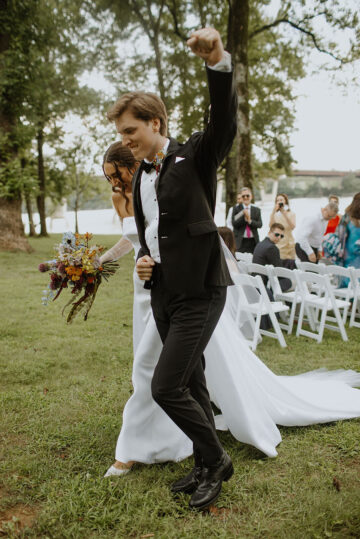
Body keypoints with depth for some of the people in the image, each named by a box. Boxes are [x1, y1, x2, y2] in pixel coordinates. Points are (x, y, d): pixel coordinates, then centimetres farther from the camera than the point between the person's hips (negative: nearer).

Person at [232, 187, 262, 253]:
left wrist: (250, 221, -15)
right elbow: (234, 223, -5)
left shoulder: (256, 210, 11)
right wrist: (243, 217, -16)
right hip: (240, 241, -2)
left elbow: (260, 224, 1)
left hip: (253, 241, 2)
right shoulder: (236, 208, 6)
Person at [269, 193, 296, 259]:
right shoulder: (274, 214, 4)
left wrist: (284, 213, -16)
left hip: (289, 243, 1)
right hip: (277, 243, -1)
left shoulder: (291, 214, 4)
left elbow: (293, 226, -11)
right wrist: (274, 212, -18)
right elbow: (271, 226, -11)